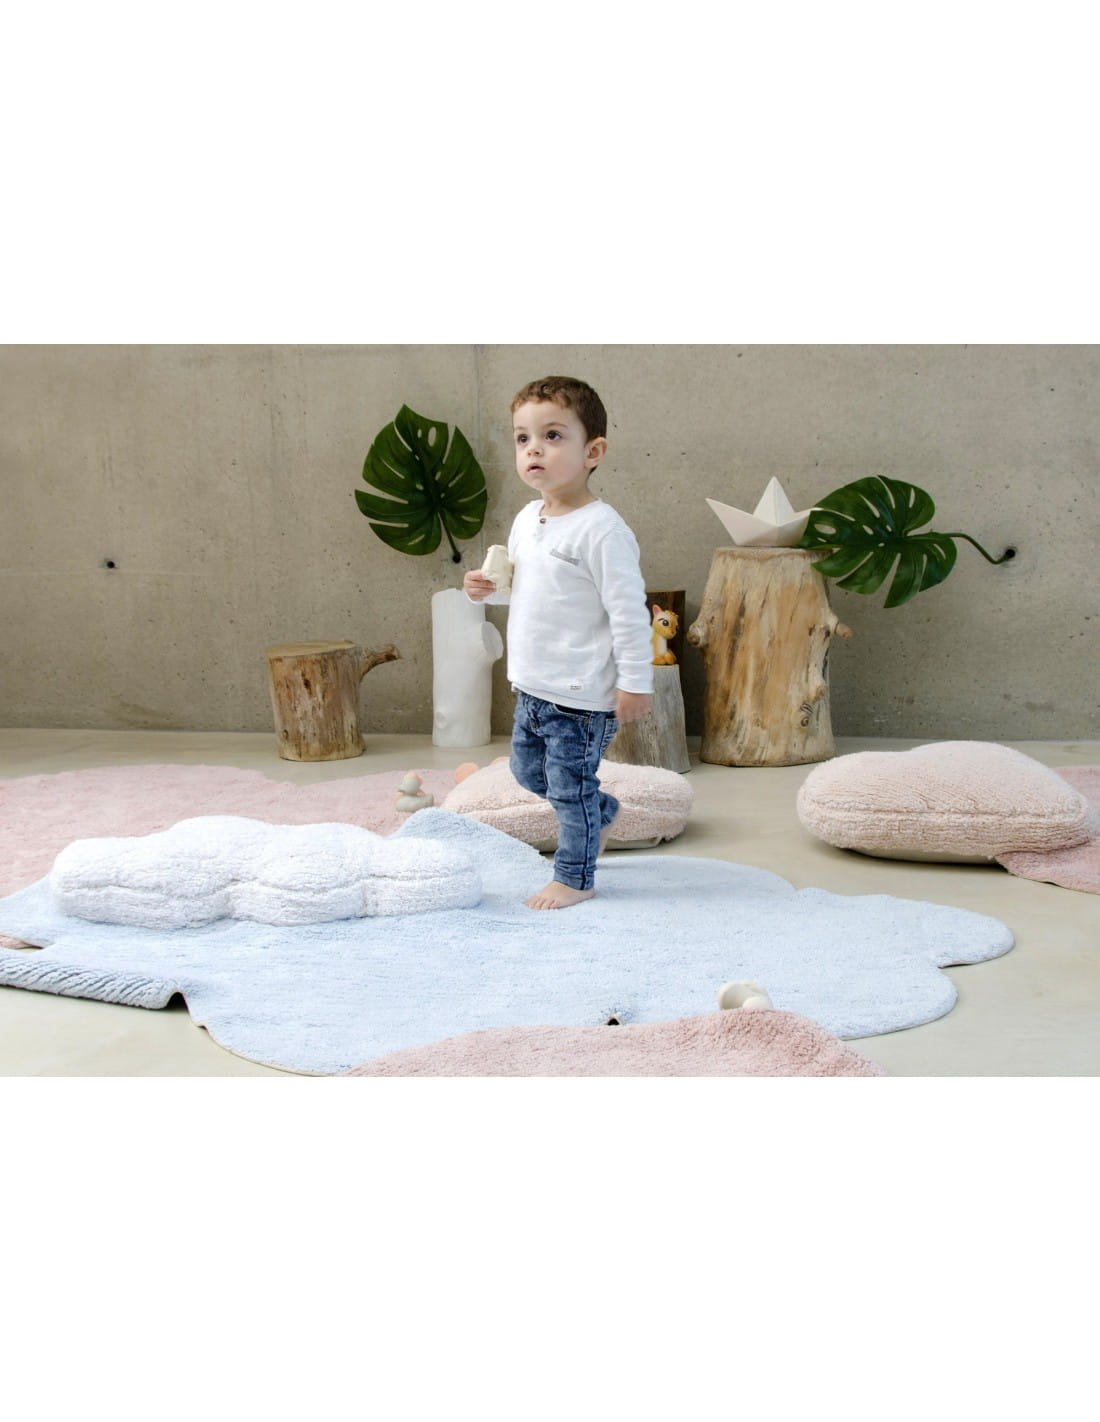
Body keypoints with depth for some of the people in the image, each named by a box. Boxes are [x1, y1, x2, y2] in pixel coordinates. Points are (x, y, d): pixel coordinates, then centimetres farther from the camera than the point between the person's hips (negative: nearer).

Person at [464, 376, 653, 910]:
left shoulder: (601, 529, -20)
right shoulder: (527, 519, 6)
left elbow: (629, 610, -20)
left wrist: (635, 681, -20)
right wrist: (489, 589, 3)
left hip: (581, 695, -9)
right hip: (532, 687, 9)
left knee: (571, 787, 3)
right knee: (527, 770, 23)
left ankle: (575, 879, 22)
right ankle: (602, 812, 44)